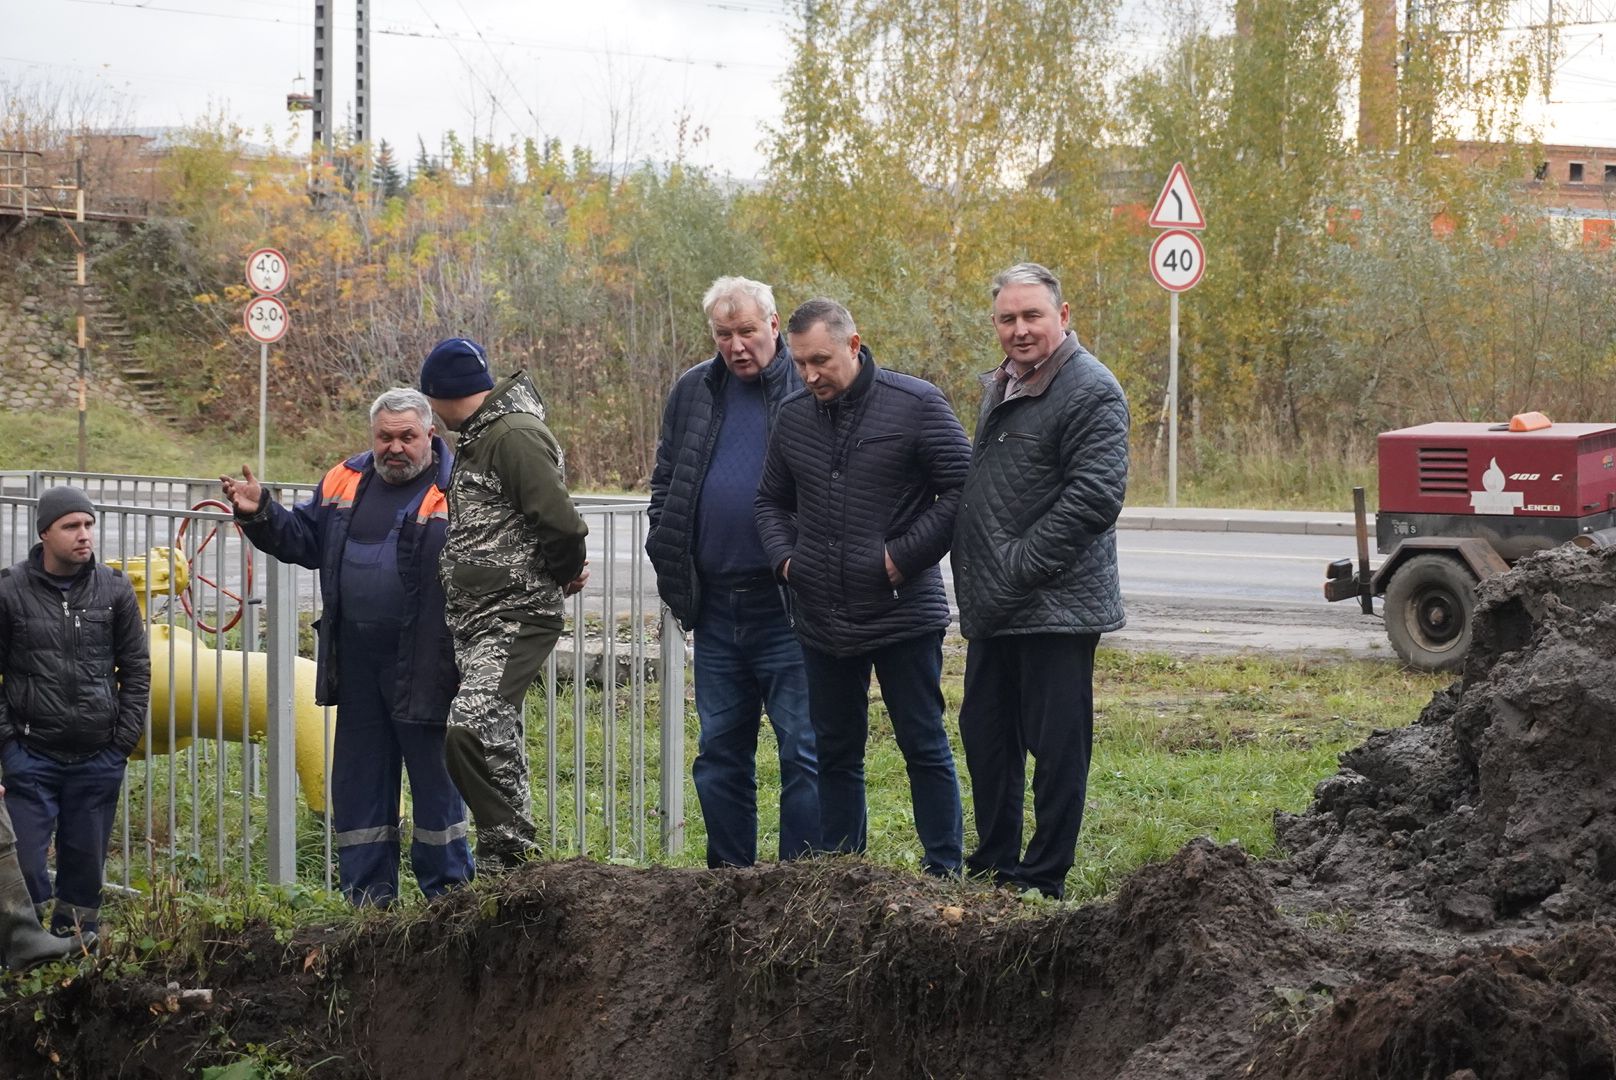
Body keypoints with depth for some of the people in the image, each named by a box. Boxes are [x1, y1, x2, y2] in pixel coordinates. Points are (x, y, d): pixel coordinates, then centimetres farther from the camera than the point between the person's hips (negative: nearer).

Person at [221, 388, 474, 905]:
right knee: (359, 784, 12)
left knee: (435, 781, 3)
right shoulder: (345, 481, 11)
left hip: (424, 667, -6)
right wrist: (259, 514, 7)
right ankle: (368, 897, 22)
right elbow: (304, 539, 22)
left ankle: (448, 896, 14)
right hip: (358, 664, 6)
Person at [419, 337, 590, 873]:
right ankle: (512, 855, 21)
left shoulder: (515, 434, -14)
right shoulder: (480, 439, 20)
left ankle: (510, 848, -19)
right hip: (477, 622, 11)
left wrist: (565, 572, -4)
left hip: (517, 618, -11)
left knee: (471, 726, -25)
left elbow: (560, 521, -20)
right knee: (497, 740, 13)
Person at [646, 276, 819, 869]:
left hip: (787, 608, -6)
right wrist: (668, 564, 9)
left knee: (803, 751, -3)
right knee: (720, 753, 12)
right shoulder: (692, 392, 11)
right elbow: (664, 484, 19)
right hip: (716, 608, 6)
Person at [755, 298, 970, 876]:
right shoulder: (792, 416, 8)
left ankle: (943, 872, 8)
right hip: (823, 622, 5)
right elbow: (772, 501, 20)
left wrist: (905, 555, -13)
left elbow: (962, 488, -7)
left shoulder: (916, 405, -8)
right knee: (835, 753, 11)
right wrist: (784, 557, 2)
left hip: (904, 614, -5)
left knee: (925, 749, 2)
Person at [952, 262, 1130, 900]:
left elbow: (1094, 497, -22)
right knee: (985, 735, 17)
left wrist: (1019, 567, -20)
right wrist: (975, 580, 17)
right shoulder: (1000, 388, 17)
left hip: (1056, 606, -10)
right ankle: (993, 866, 29)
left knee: (1055, 746, -3)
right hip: (994, 608, 10)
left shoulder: (1091, 392, -13)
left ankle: (1042, 881, 4)